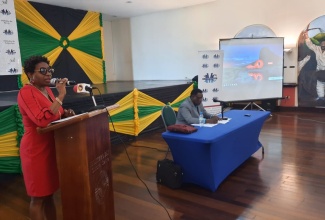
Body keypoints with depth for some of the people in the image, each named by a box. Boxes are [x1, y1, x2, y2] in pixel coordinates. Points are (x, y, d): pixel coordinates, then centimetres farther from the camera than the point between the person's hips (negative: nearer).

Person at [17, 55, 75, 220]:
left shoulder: (47, 89, 8)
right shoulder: (25, 92, -17)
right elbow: (43, 120, -32)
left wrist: (65, 114, 1)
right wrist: (61, 95, -28)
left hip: (52, 147, 8)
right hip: (36, 150, -8)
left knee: (49, 194, 19)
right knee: (38, 197, 6)